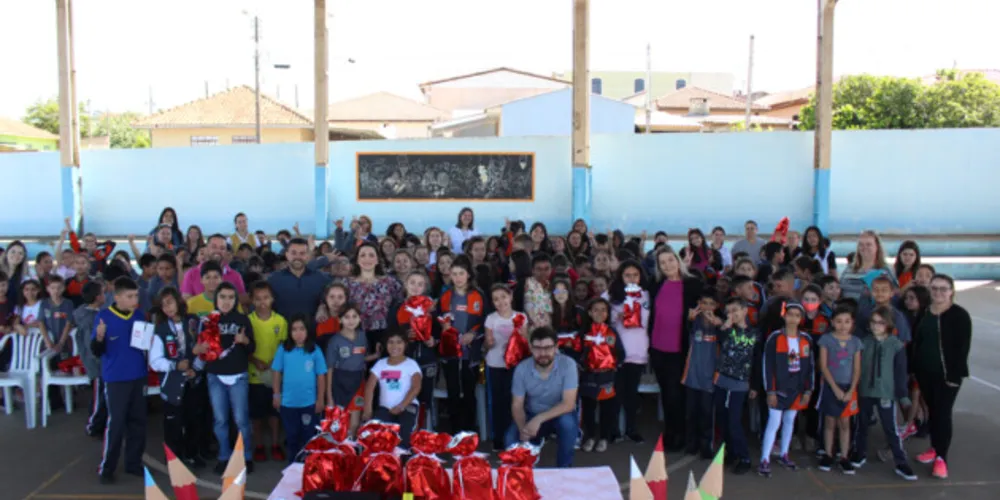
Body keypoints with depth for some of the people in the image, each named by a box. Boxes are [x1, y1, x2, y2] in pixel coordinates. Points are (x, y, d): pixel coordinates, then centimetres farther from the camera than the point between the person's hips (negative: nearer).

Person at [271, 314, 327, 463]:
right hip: (288, 403, 1)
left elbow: (321, 377, -2)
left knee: (308, 437, 11)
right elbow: (277, 373, 2)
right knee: (291, 436, 14)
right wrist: (277, 395, 1)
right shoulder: (283, 349, -5)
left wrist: (320, 400, -2)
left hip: (309, 403, -1)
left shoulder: (315, 351, -7)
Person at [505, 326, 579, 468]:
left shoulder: (568, 364, -23)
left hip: (560, 414, -1)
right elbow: (517, 406, -10)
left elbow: (568, 404, -27)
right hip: (532, 415, 2)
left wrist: (539, 419, -39)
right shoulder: (521, 369, -15)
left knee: (567, 422, -36)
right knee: (512, 439, -25)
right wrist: (522, 428, -32)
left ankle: (564, 469, -10)